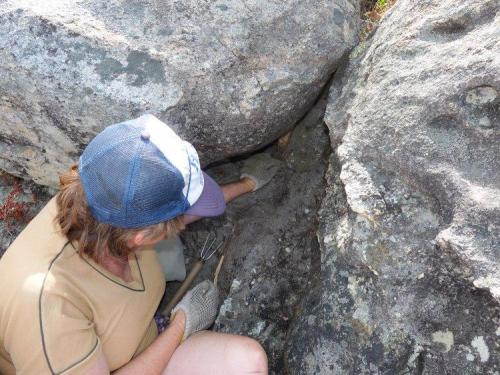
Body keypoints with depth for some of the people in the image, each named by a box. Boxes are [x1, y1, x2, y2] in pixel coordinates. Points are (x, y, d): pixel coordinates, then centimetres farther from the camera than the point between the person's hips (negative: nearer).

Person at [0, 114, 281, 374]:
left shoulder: (120, 205, -20)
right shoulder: (45, 300, -37)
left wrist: (247, 183, 14)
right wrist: (182, 323, -19)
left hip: (143, 352, 6)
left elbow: (184, 211, 1)